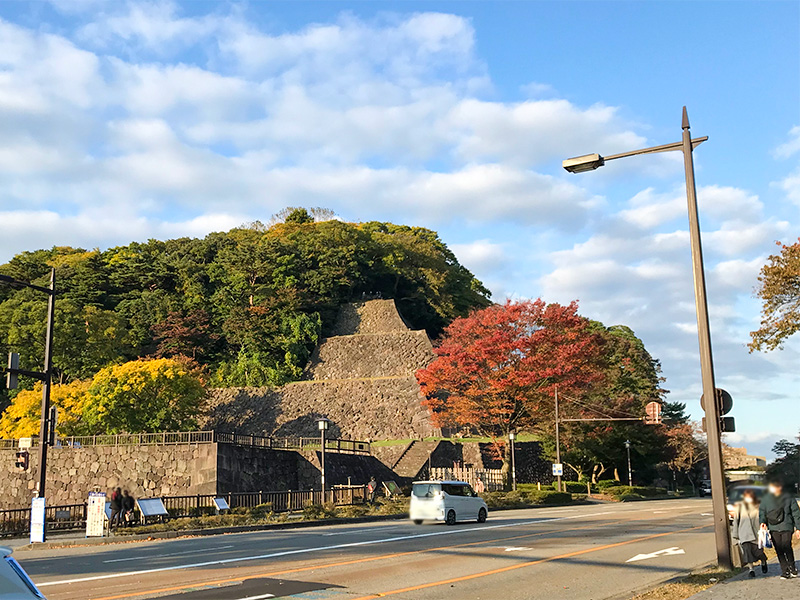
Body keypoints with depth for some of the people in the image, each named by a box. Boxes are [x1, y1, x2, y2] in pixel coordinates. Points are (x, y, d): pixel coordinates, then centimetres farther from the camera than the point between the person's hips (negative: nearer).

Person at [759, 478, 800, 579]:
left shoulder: (789, 498, 3)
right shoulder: (766, 499, 9)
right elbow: (762, 512, 16)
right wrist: (763, 522, -3)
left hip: (786, 527, -3)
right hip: (773, 529, 3)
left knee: (787, 547, -14)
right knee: (779, 550, 0)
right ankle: (785, 571, 8)